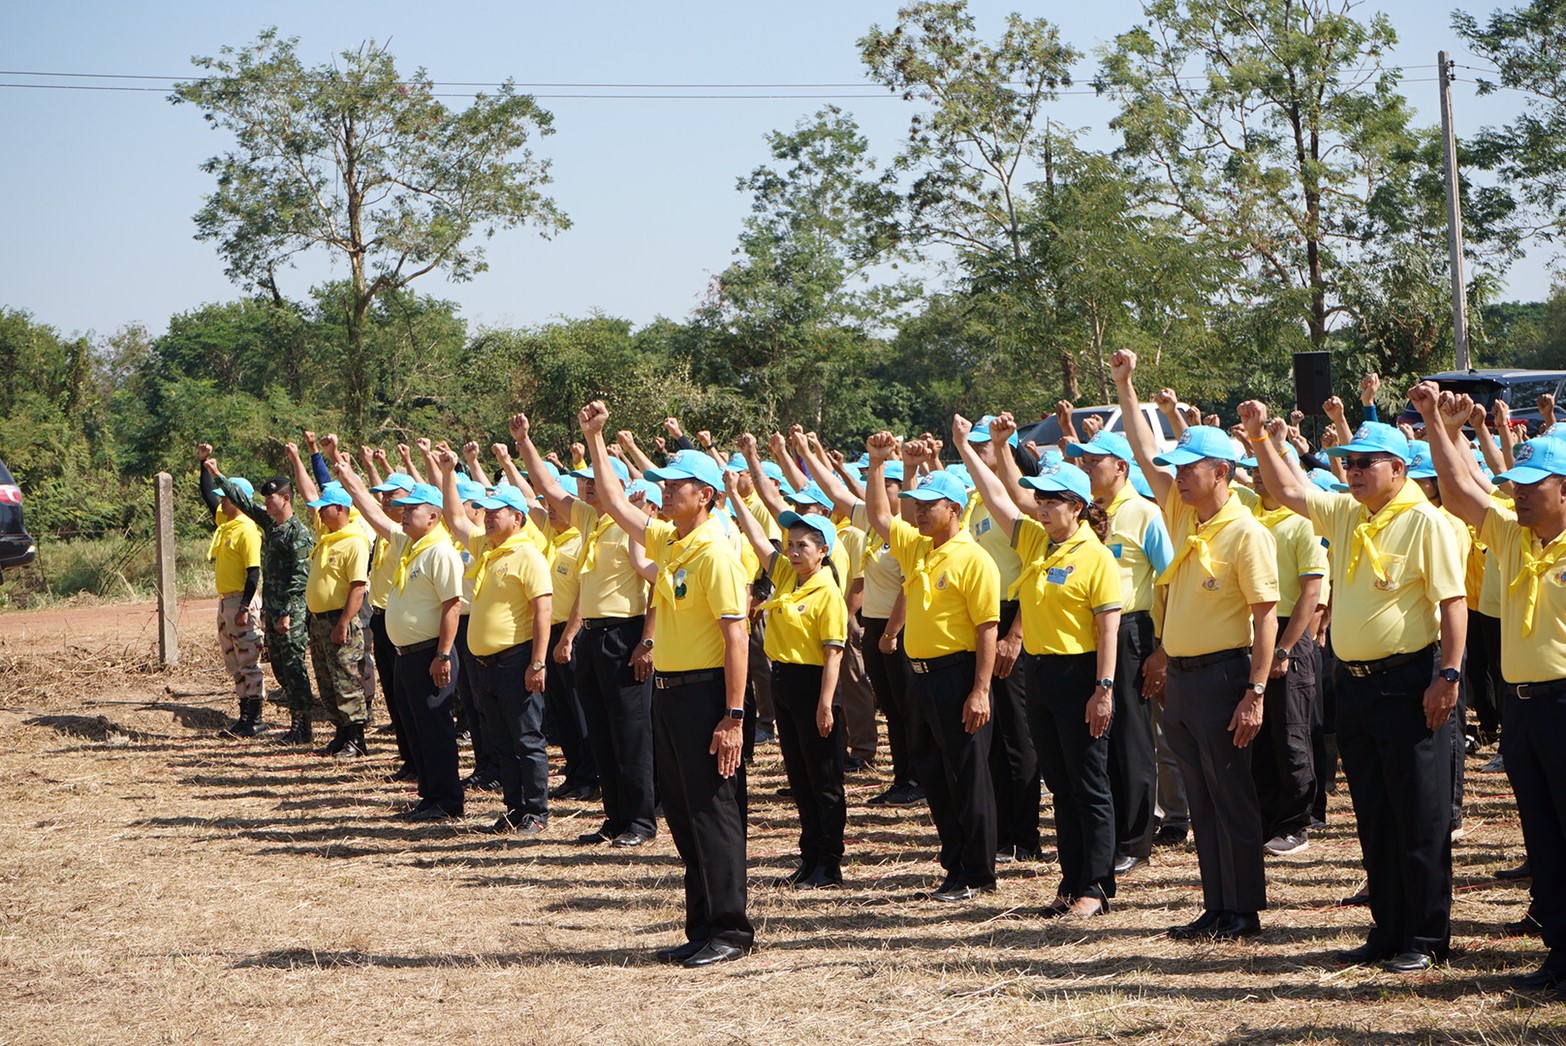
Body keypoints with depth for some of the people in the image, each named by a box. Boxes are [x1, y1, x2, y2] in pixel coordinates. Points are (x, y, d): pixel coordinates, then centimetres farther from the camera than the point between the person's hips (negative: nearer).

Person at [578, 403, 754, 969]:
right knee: (681, 813, 12)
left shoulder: (716, 552, -16)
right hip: (669, 689, 9)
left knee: (713, 811, -4)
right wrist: (594, 439, 19)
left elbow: (736, 636, -19)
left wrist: (733, 716, -23)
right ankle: (703, 927, 19)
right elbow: (616, 503, 24)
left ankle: (730, 931, 2)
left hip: (706, 692, -9)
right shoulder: (665, 540, 10)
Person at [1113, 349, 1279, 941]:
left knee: (1232, 798, -2)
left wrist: (1255, 693, -20)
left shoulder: (1245, 533, -14)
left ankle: (1245, 913, 5)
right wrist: (1124, 385, 12)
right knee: (1201, 802, 11)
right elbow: (1145, 453, 17)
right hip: (1178, 674, 8)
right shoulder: (1181, 513, 8)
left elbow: (1266, 616, -16)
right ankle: (1217, 909, 16)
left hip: (1221, 674, -8)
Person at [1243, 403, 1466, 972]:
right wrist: (1258, 437, 9)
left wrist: (1448, 675, -19)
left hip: (1407, 683, -8)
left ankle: (1426, 938, 3)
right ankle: (1388, 931, 20)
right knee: (1373, 817, 12)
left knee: (1420, 817, -2)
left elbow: (1452, 601, -14)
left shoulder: (1424, 522, -10)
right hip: (1355, 684, 8)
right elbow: (1289, 490, 20)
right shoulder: (1343, 514, 11)